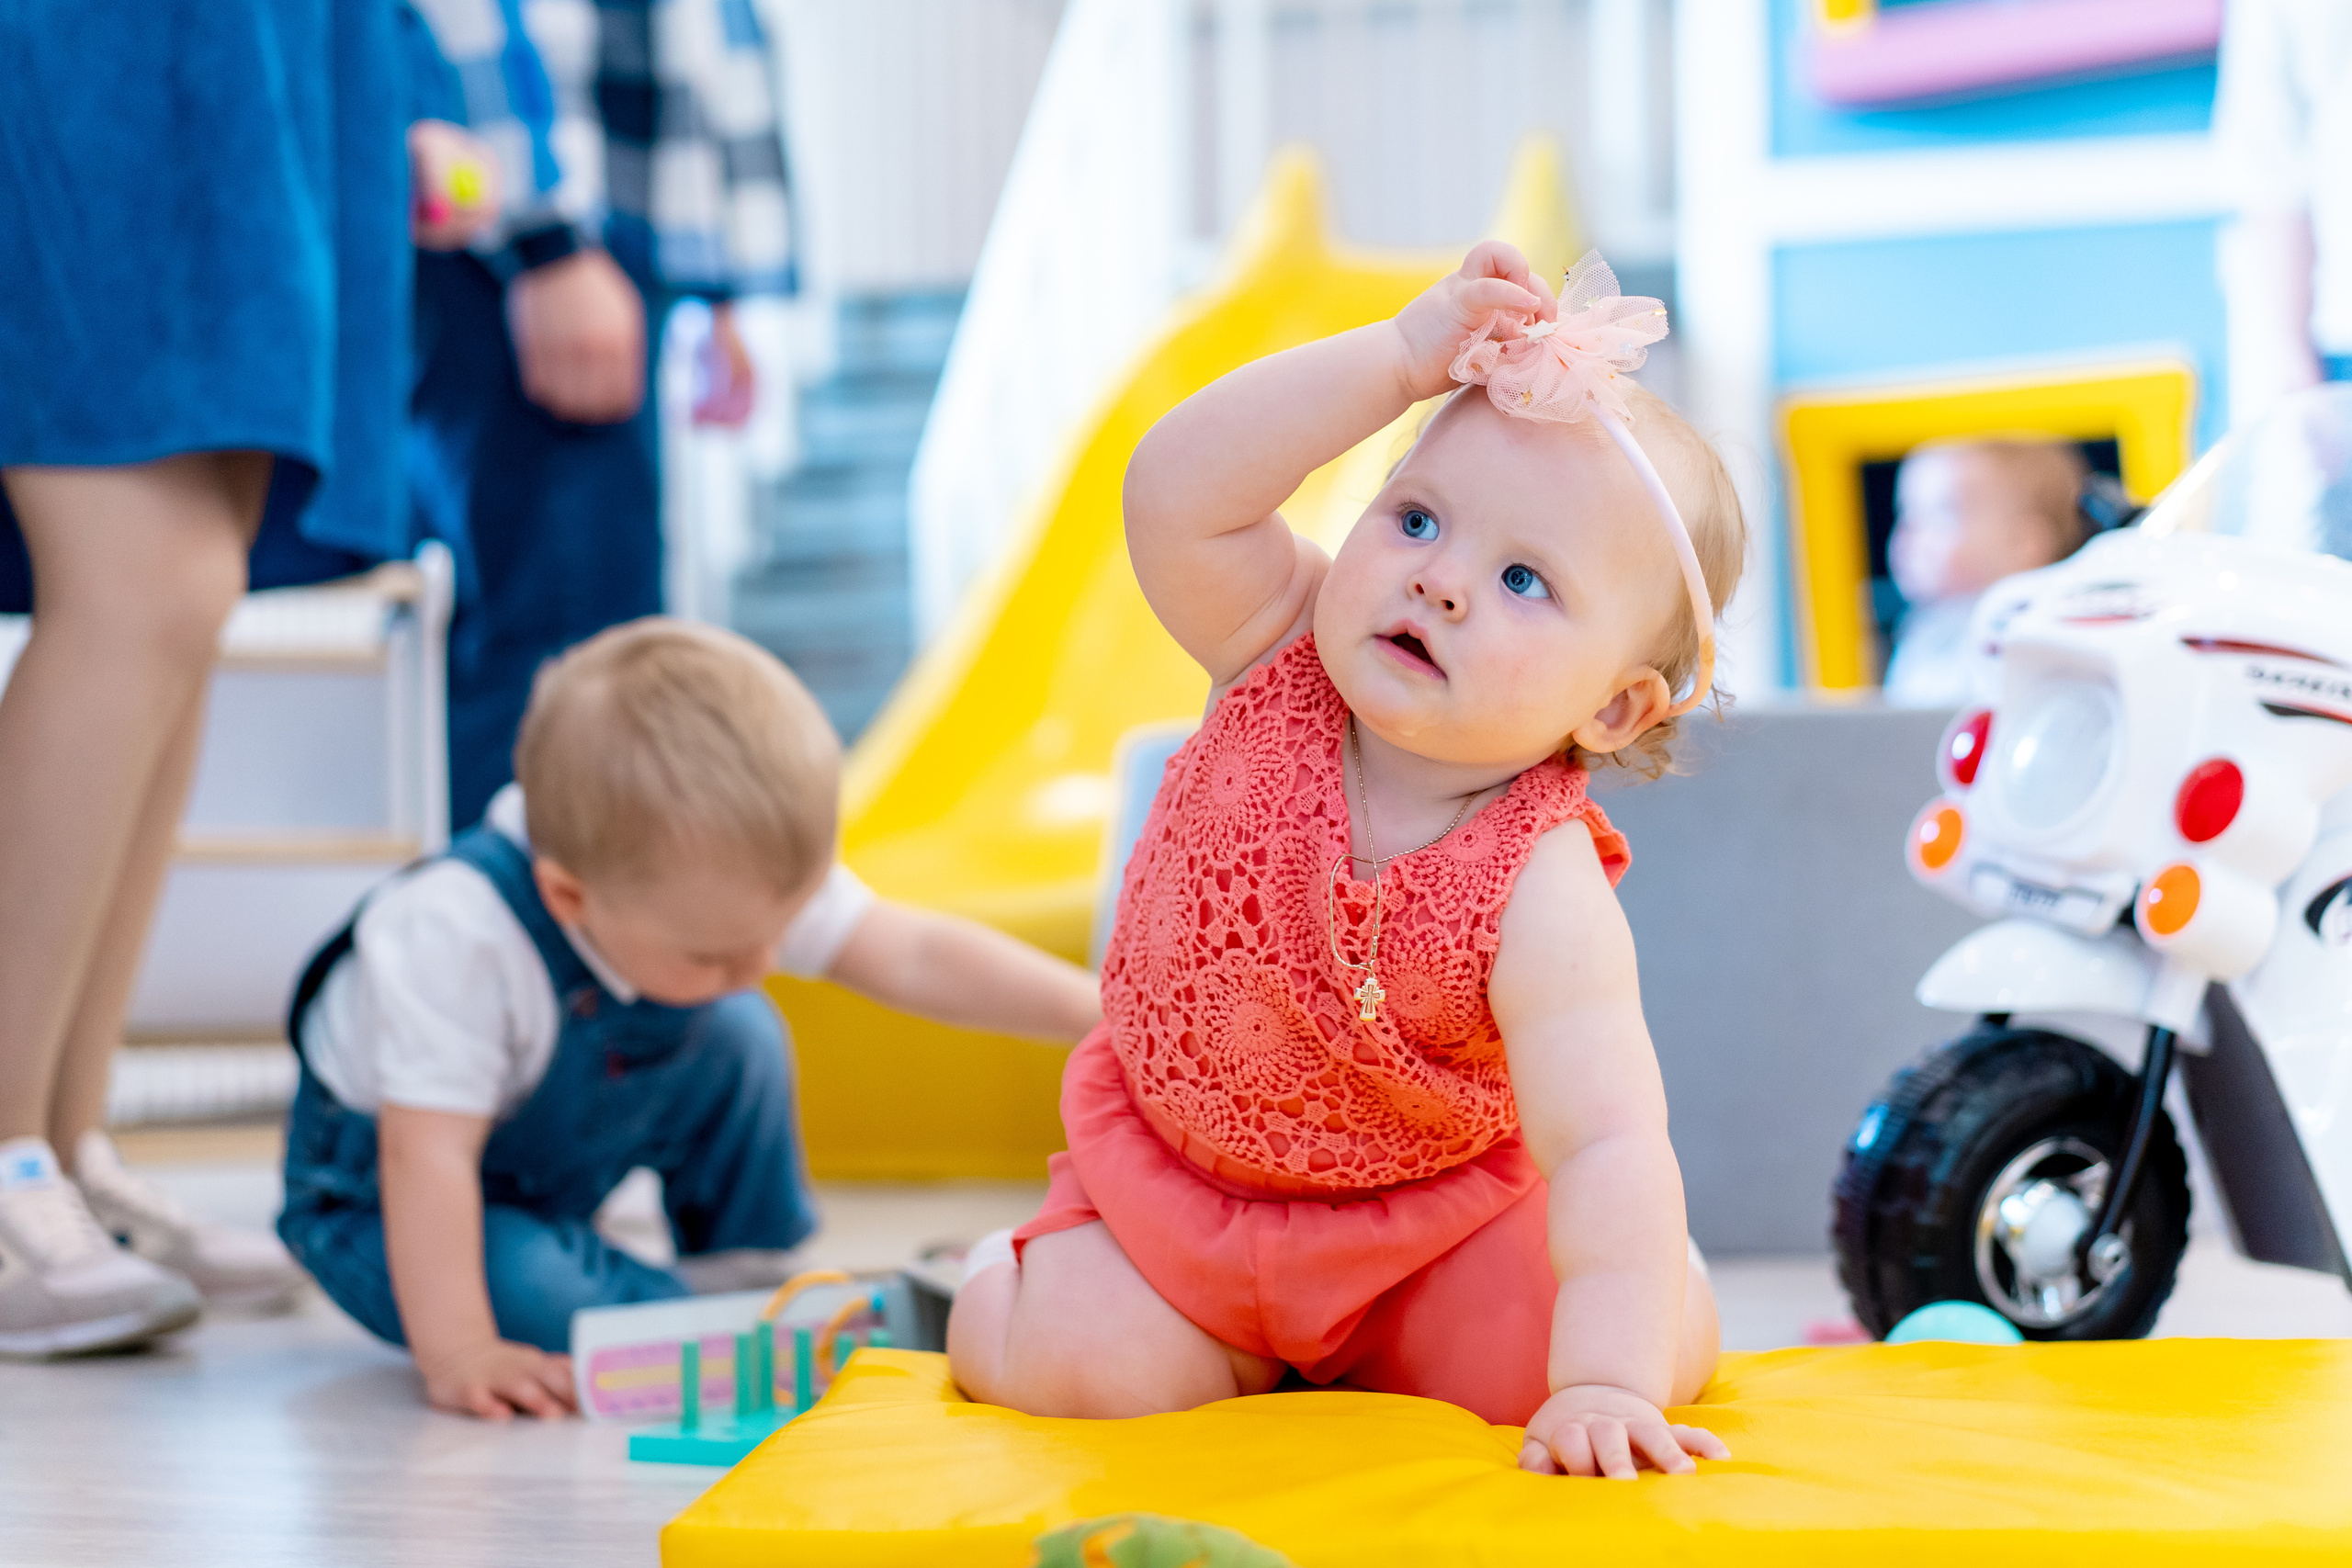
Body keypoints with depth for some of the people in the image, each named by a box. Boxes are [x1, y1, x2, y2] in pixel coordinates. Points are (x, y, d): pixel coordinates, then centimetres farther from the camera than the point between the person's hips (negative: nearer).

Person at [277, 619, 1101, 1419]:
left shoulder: (736, 876, -23)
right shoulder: (457, 938, -41)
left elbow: (916, 957, -22)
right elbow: (427, 1156, -40)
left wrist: (1101, 1011, -29)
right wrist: (458, 1354, -45)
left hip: (568, 1153, 6)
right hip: (378, 1193, -6)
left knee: (739, 1035, -10)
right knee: (526, 1283, -32)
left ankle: (749, 1282, 7)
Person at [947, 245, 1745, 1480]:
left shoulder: (1544, 901, -29)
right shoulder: (1283, 663, -20)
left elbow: (1608, 1145, -35)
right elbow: (1176, 496, -36)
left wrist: (1606, 1386, -48)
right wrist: (1405, 356, -41)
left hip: (1436, 1208, -1)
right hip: (1171, 1163, 1)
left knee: (1671, 1342, -14)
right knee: (1091, 1374, -19)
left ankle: (1375, 1358, 17)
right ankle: (996, 1289, 18)